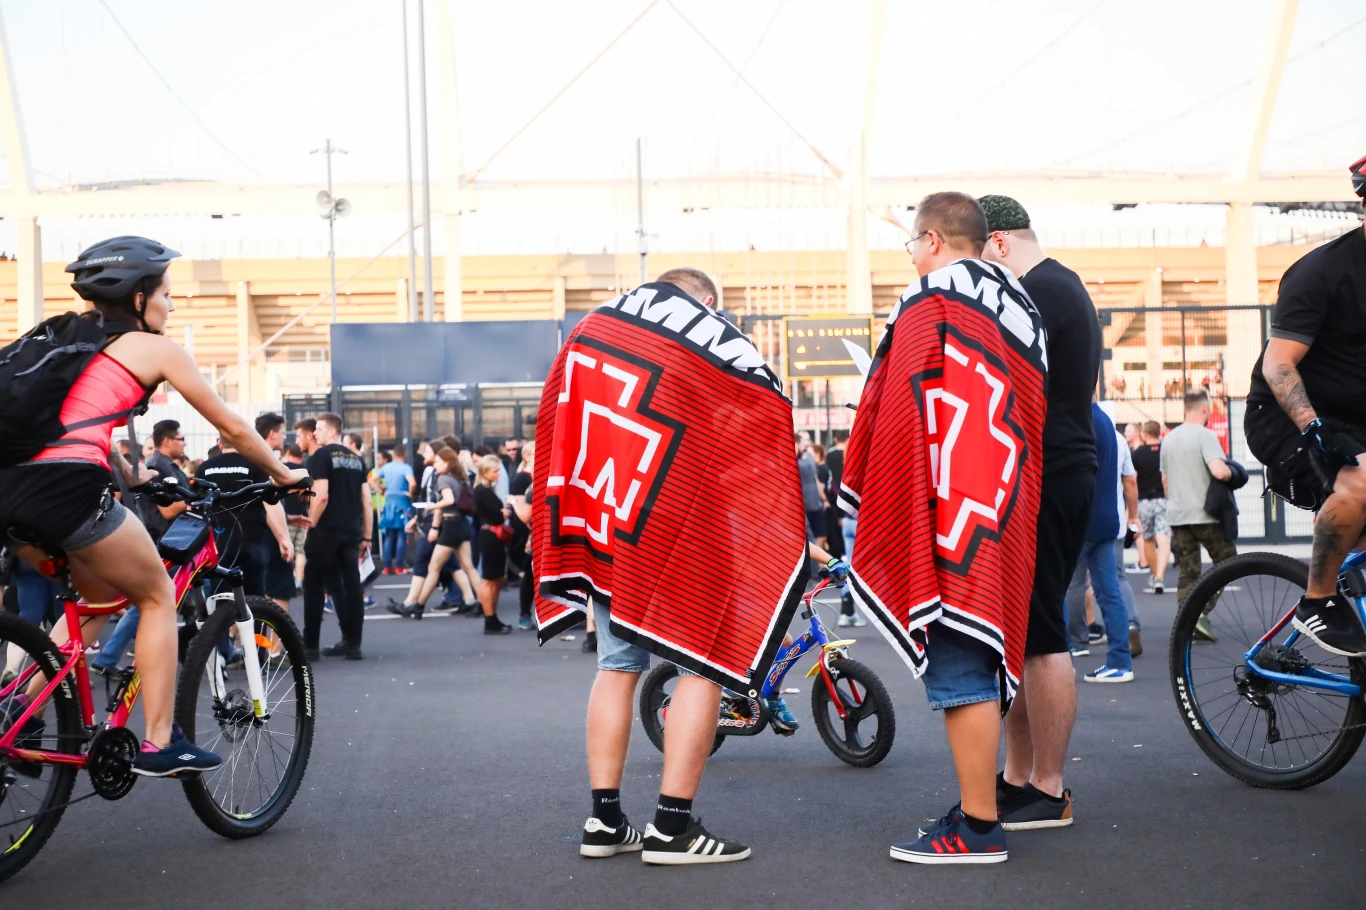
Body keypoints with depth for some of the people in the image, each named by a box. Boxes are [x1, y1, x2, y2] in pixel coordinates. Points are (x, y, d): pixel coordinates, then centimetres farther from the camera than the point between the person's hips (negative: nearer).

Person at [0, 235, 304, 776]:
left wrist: (130, 477, 49)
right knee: (158, 596, 13)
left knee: (103, 594, 27)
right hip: (65, 488, -7)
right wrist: (282, 475, 26)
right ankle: (159, 745, 9)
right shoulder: (155, 348, 7)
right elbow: (232, 428, 13)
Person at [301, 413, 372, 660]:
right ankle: (352, 642, 7)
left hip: (326, 531, -6)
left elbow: (321, 496, -18)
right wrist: (366, 537, 14)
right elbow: (366, 501, 11)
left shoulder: (320, 456, -8)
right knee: (351, 585, 6)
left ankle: (310, 645, 5)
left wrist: (310, 524, -8)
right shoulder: (356, 459, 13)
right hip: (351, 532, 6)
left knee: (314, 586, 2)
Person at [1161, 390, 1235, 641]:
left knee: (1187, 572, 9)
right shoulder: (1205, 435, -11)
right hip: (1204, 514, -6)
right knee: (1227, 562, 6)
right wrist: (1232, 472, -4)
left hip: (1176, 516, 6)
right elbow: (1219, 471, -25)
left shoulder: (1169, 439, 12)